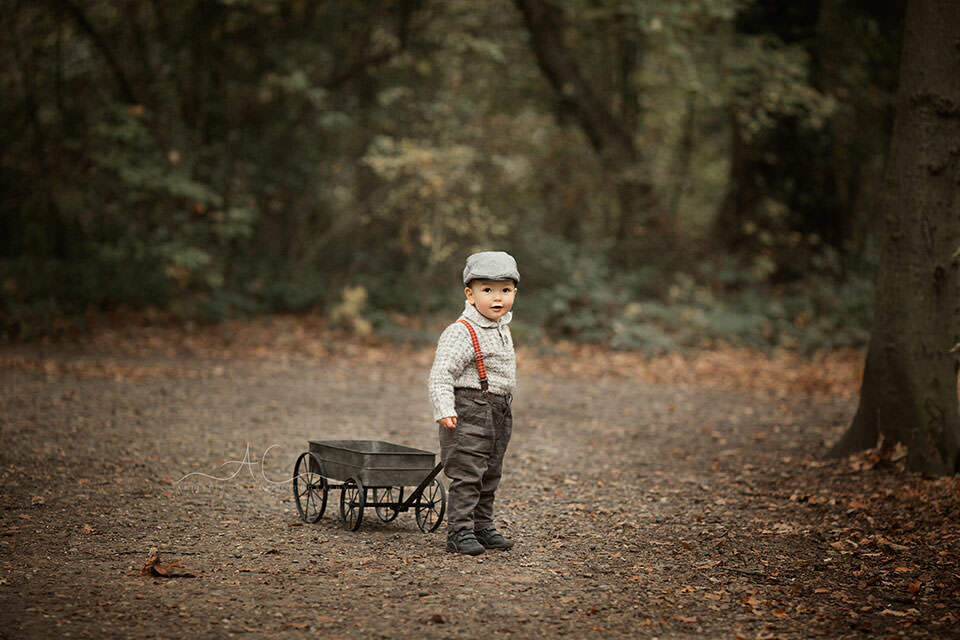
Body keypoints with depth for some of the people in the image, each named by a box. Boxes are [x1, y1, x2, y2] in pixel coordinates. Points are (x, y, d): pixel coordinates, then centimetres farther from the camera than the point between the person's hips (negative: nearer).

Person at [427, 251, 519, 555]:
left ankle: (482, 527, 25)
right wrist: (444, 410, -31)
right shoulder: (460, 333, -16)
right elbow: (440, 375, -21)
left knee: (489, 476, 15)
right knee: (466, 475, -9)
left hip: (498, 415, 9)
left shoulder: (502, 330, 13)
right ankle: (459, 533, -4)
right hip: (469, 414, -8)